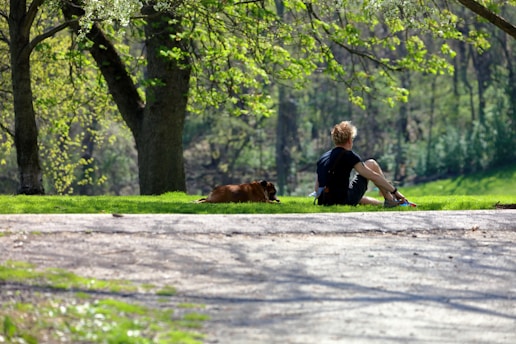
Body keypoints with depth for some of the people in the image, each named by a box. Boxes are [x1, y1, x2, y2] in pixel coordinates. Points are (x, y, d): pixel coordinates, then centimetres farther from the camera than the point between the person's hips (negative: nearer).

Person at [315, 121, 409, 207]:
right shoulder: (348, 155, -5)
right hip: (345, 201, -7)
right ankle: (390, 200, 15)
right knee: (372, 164, 11)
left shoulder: (322, 158, 14)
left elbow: (317, 189, 17)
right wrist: (395, 191, 2)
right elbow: (374, 176, -4)